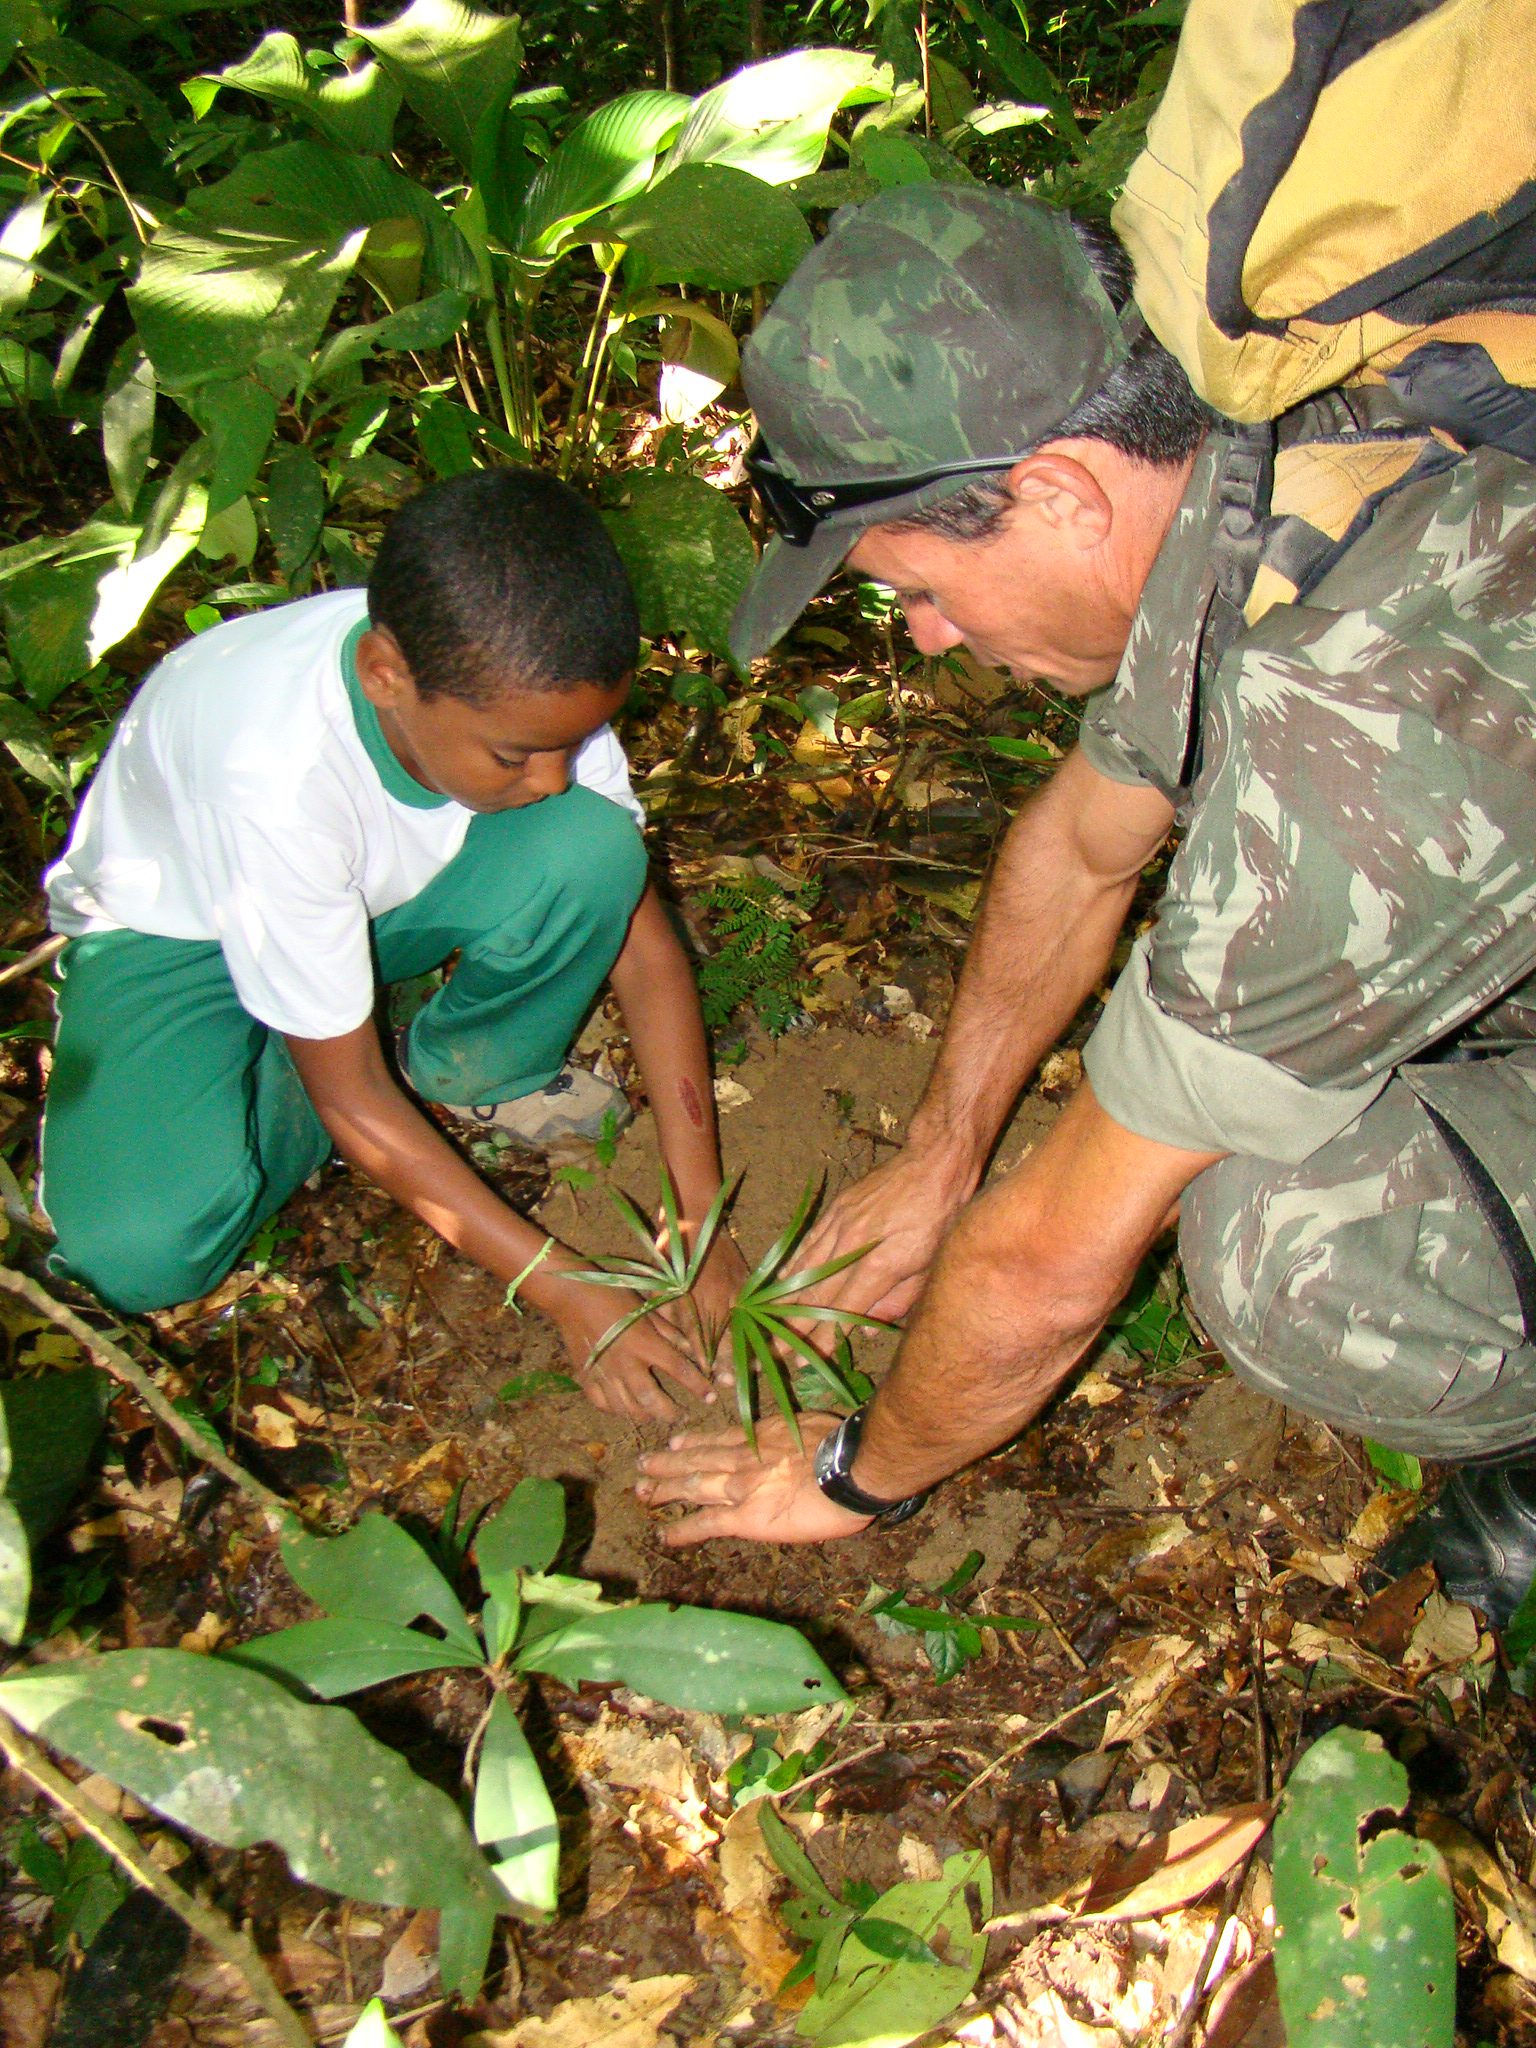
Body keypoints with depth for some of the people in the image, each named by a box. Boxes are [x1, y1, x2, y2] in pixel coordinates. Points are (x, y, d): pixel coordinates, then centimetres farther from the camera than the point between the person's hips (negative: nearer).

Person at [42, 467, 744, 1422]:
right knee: (142, 1252, -30)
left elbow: (643, 937, -16)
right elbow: (348, 1090, -28)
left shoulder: (529, 687, -26)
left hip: (388, 886, 4)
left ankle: (469, 1074, 0)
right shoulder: (278, 770, -39)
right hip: (174, 931, -3)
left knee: (591, 850, -28)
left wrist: (701, 1215, -20)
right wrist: (561, 1290, -28)